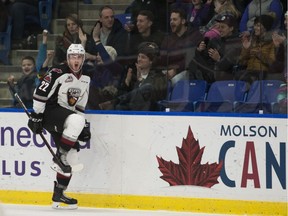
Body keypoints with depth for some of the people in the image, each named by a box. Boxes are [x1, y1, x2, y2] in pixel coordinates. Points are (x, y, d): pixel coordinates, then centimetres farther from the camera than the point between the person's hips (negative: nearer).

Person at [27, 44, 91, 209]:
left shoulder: (85, 79, 11)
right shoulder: (58, 73, -13)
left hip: (67, 118, 8)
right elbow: (40, 93, -15)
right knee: (76, 121, -37)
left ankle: (58, 196, 9)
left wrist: (83, 126, 13)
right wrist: (36, 116, -16)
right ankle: (59, 157, -25)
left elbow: (80, 105, 20)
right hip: (51, 112, -8)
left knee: (71, 156, 2)